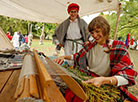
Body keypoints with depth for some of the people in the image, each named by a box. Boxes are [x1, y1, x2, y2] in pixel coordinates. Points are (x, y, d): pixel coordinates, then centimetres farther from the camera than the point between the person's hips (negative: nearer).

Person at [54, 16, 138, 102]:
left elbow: (128, 75, -18)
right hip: (89, 80, 5)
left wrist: (104, 80, -35)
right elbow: (78, 56, 20)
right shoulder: (91, 45, 6)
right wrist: (65, 57, 3)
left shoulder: (118, 47, -9)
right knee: (69, 93, -20)